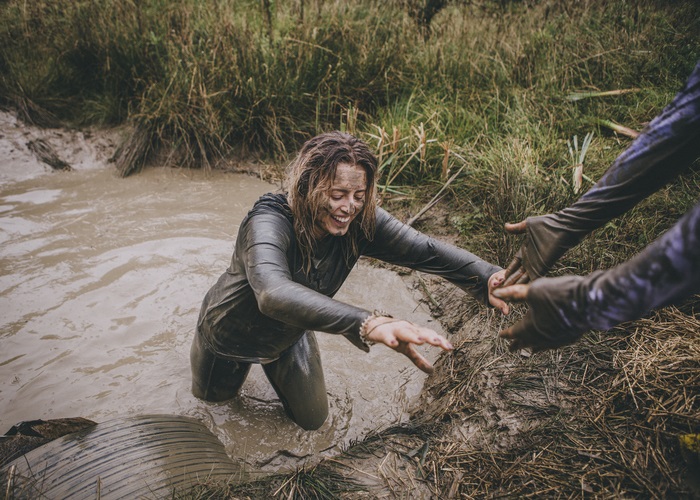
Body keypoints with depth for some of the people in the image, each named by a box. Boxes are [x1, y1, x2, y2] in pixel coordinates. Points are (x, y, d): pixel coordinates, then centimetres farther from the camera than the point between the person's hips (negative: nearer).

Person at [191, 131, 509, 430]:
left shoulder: (360, 222, -27)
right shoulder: (269, 222, -43)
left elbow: (425, 250, -32)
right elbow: (273, 293, -61)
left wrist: (487, 277, -51)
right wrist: (368, 323, -74)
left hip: (288, 337, 4)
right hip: (230, 335, -3)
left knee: (312, 420, 18)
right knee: (213, 395, 26)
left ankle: (273, 367, 40)